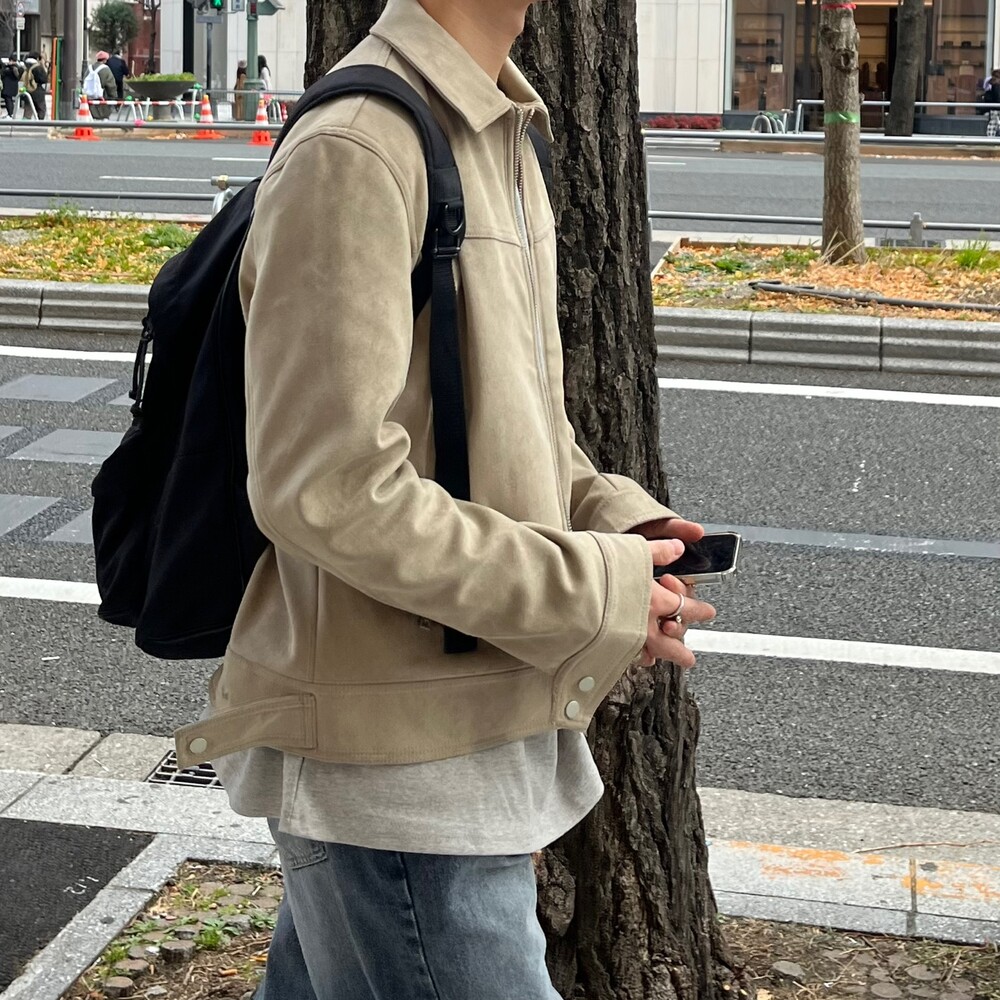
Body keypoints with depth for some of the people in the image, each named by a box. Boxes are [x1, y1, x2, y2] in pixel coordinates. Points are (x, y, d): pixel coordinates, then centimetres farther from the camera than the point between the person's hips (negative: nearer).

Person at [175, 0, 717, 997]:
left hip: (481, 722, 9)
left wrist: (610, 514, 1)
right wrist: (593, 592, -18)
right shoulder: (352, 153, -18)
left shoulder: (502, 141, 13)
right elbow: (325, 489, -24)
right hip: (396, 766, -9)